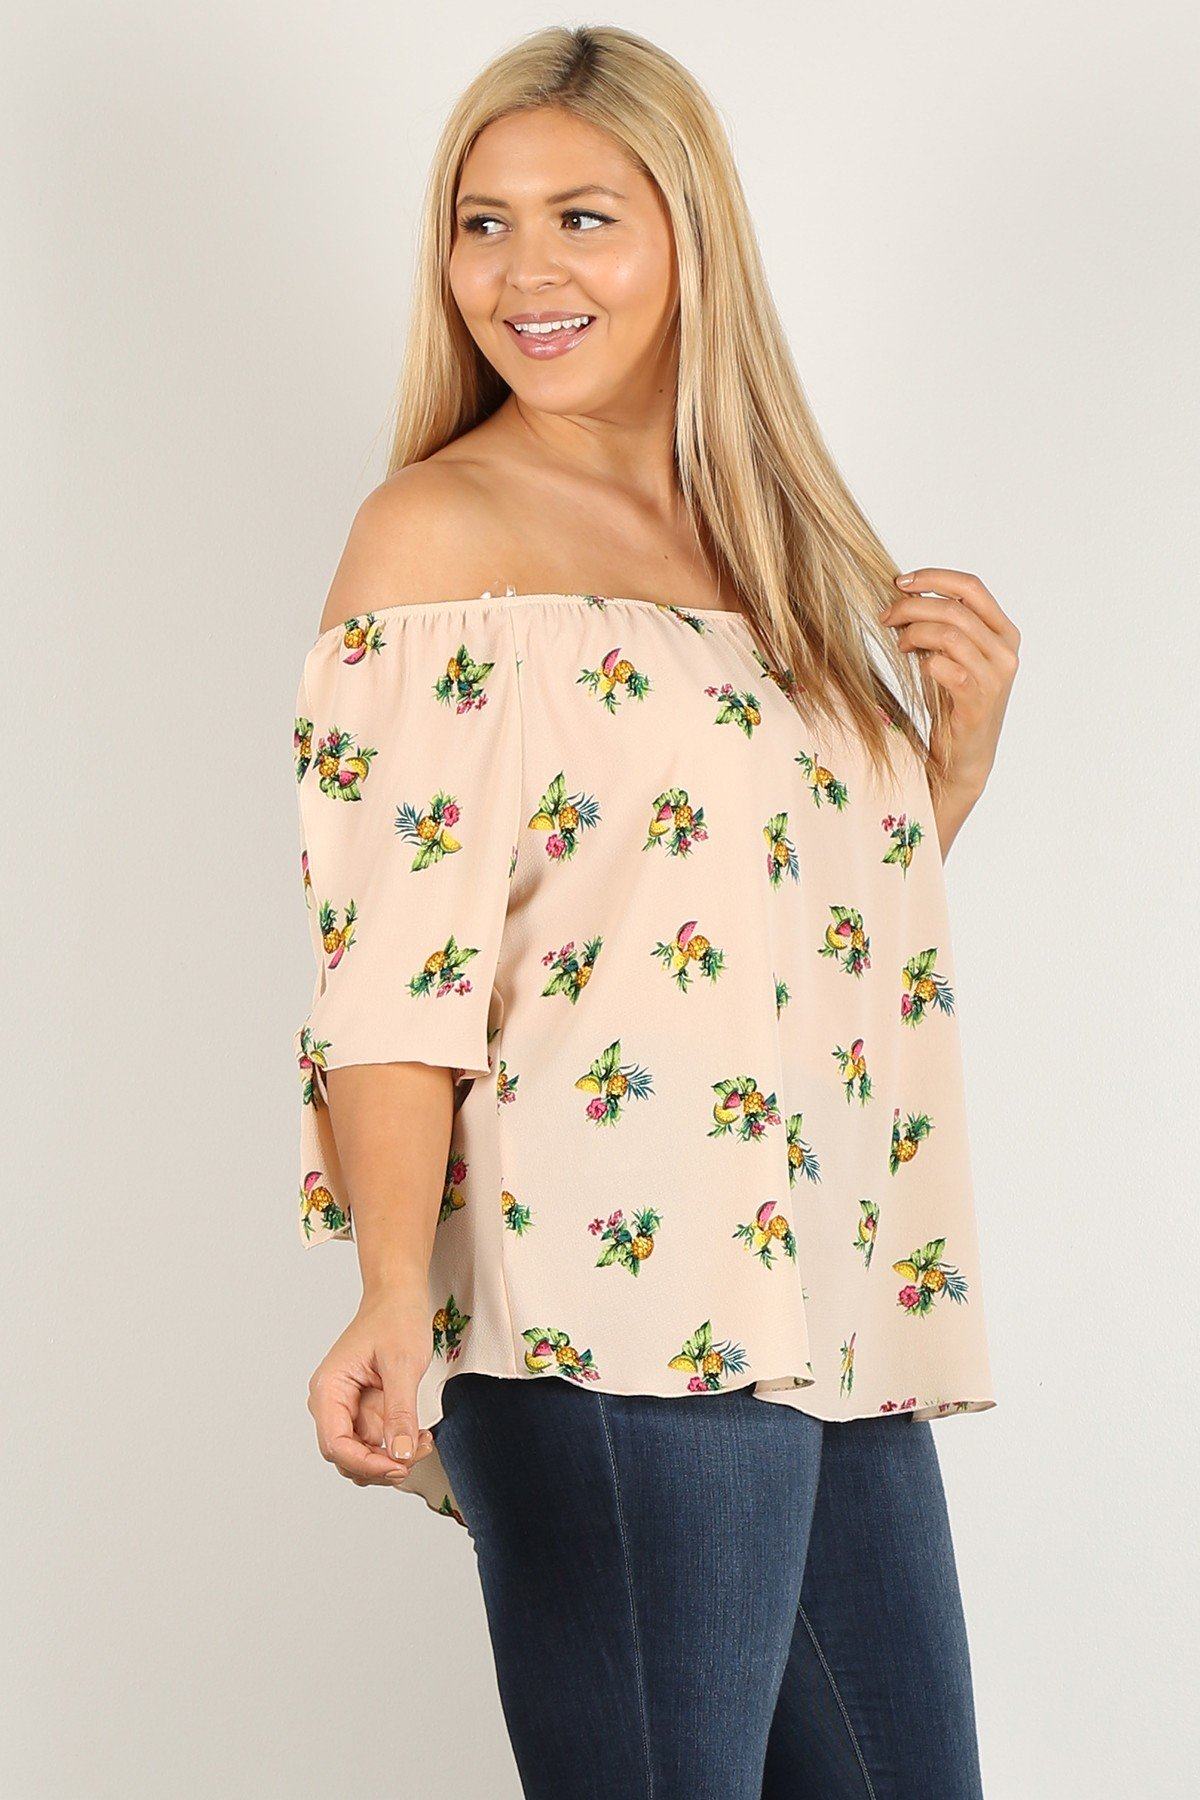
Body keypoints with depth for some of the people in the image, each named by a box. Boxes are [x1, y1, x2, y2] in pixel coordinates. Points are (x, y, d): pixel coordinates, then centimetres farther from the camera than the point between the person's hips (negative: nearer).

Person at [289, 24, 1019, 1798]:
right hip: (614, 1322, -7)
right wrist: (396, 1300, -24)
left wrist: (964, 734, 8)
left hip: (846, 1315, 7)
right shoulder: (441, 535, -4)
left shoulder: (778, 535, 17)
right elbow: (398, 962, -12)